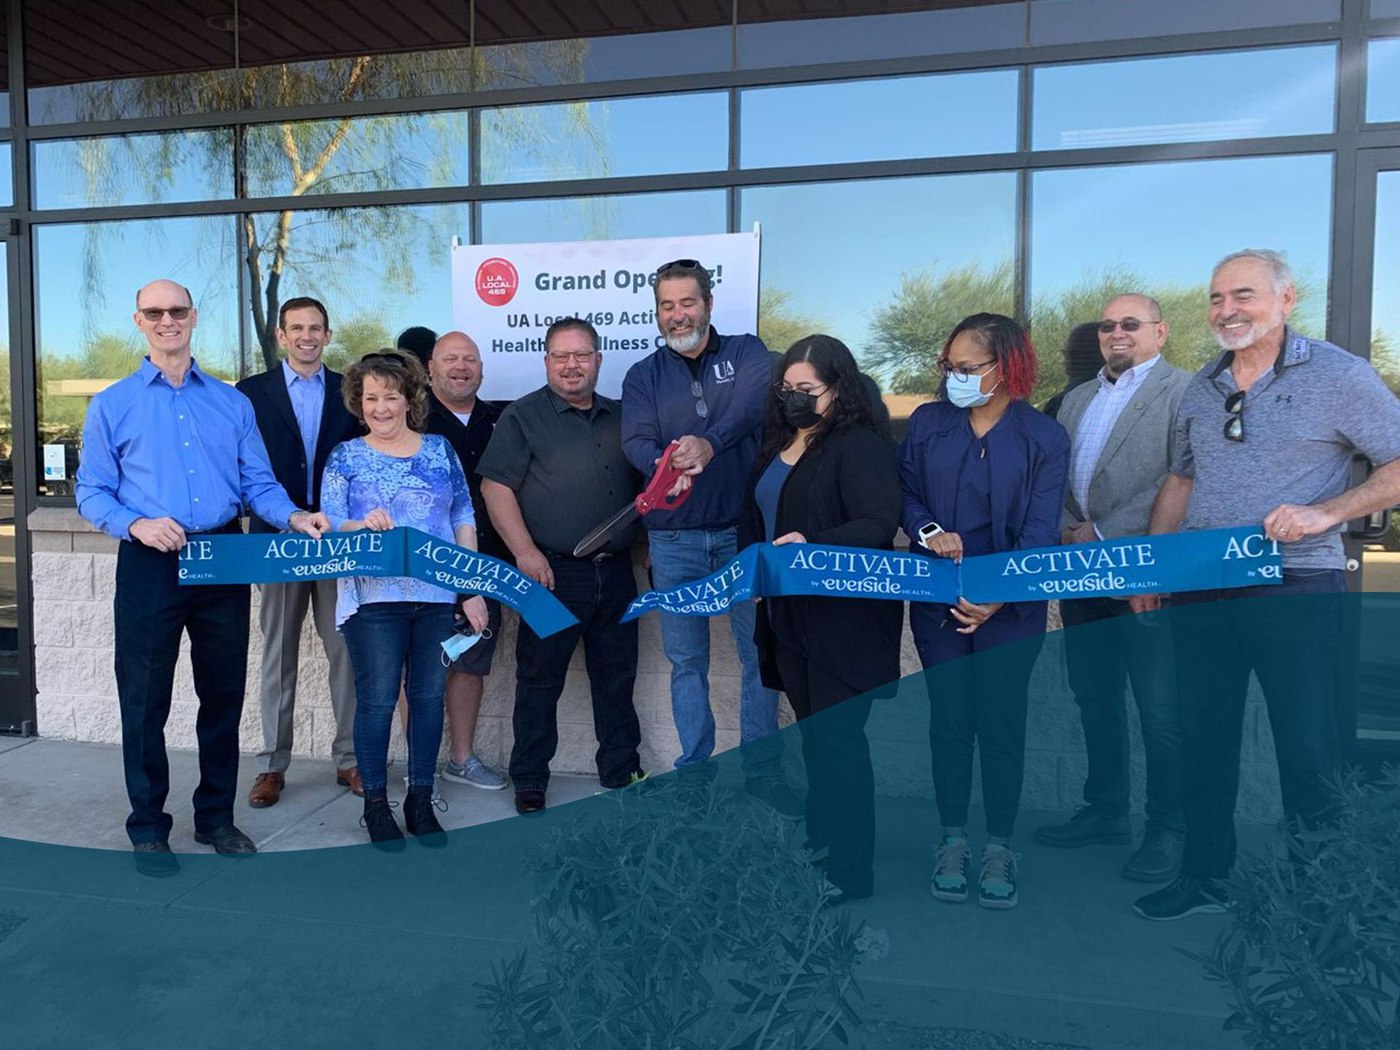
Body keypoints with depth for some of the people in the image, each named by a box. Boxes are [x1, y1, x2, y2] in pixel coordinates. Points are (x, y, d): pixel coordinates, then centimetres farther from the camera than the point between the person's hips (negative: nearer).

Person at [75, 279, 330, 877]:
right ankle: (148, 828, 20)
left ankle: (216, 817, 26)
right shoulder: (112, 405, 5)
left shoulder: (232, 403, 10)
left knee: (224, 694, 10)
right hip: (150, 564, -2)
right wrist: (136, 524, -18)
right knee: (145, 700, 4)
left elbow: (257, 482, 7)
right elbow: (91, 492, 1)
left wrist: (292, 516, -12)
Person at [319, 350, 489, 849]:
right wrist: (362, 526, -24)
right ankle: (375, 803, 14)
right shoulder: (345, 456, 5)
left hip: (437, 595, 2)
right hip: (373, 597, -2)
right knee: (377, 699, -2)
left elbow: (464, 520, 9)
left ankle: (421, 799, 20)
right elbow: (326, 527, -1)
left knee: (429, 695, 6)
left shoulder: (440, 449, 9)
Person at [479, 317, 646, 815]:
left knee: (616, 678, 13)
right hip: (554, 572, -4)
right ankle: (529, 781, 18)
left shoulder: (620, 417, 14)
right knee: (540, 680, 4)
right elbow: (495, 486, -8)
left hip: (615, 571, 5)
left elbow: (646, 482, 22)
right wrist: (525, 551, -16)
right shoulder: (522, 416, 0)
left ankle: (621, 770, 27)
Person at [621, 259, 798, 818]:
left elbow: (756, 395, -18)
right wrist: (667, 467, -31)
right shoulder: (643, 377, 9)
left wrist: (709, 443, -37)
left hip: (743, 531, -1)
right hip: (674, 539, 2)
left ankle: (761, 769, 19)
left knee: (762, 652, 4)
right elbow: (636, 440, -8)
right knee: (686, 661, 10)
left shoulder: (745, 353, 4)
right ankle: (695, 770, 24)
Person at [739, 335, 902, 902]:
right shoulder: (779, 445, 14)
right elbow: (756, 521, 22)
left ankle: (850, 872, 13)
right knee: (813, 737, 17)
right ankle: (819, 846, 31)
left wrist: (810, 546, -33)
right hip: (787, 616, 8)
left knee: (839, 741, -1)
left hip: (844, 620, -8)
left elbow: (878, 526, -23)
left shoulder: (860, 446, -12)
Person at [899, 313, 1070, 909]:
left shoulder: (1043, 437, -3)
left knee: (1001, 721, 3)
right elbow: (905, 493, 7)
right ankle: (953, 841, 21)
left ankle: (999, 848, 19)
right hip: (938, 598, 2)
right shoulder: (928, 423, 4)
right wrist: (928, 532, -15)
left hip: (1010, 605, -2)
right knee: (949, 718, 7)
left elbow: (1040, 529, -8)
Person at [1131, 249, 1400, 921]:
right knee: (1203, 738, 12)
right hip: (1201, 590, 5)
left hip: (1295, 590, -5)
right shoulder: (1201, 388, 12)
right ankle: (1204, 878, 26)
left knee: (1309, 748, 4)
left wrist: (1325, 513, -18)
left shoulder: (1338, 375, -4)